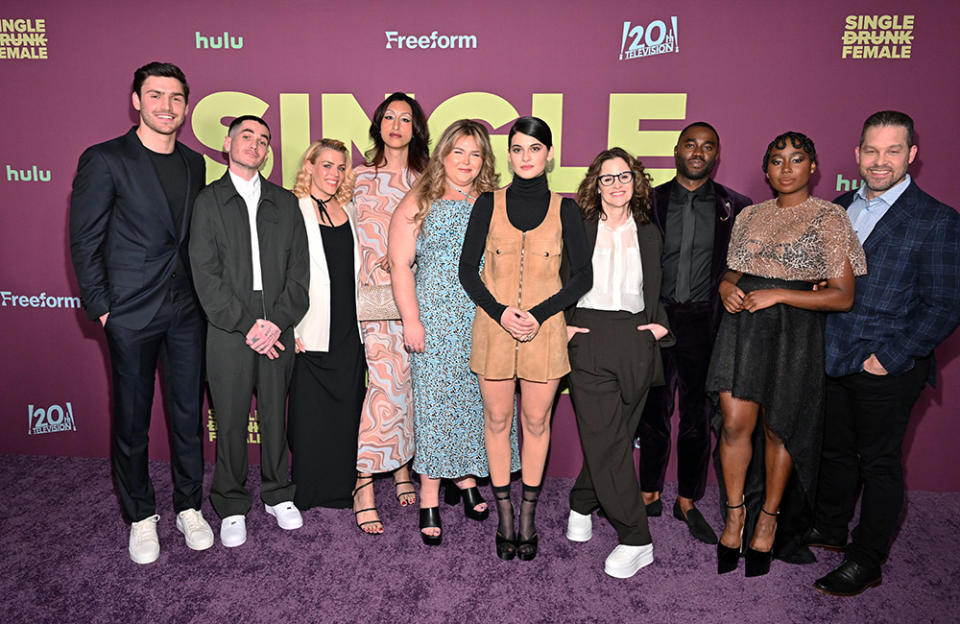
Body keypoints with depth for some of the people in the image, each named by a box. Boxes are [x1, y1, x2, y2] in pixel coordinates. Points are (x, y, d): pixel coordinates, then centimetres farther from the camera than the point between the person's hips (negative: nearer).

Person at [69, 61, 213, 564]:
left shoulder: (195, 164, 9)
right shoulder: (105, 160, -5)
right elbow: (84, 242, -4)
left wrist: (204, 294, 6)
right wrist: (100, 307, -7)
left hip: (187, 311, 4)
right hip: (131, 314, -4)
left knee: (188, 413, 11)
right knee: (131, 420, 9)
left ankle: (189, 507, 28)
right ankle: (140, 517, 26)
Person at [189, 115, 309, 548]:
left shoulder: (285, 203, 12)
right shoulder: (208, 202, 4)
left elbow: (299, 269, 6)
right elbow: (205, 274, -4)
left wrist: (279, 321, -7)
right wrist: (246, 325, -11)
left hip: (278, 330, 2)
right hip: (229, 332, -2)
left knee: (275, 415, 10)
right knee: (231, 422, 4)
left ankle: (277, 494, 27)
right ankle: (232, 507, 21)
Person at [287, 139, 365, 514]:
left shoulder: (349, 211, 13)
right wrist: (288, 328, -13)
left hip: (348, 331, 5)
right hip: (311, 333, -5)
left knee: (347, 409, 10)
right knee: (309, 412, 3)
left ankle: (340, 488, 24)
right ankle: (306, 493, 20)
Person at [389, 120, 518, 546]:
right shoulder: (419, 203, 2)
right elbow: (400, 263, -4)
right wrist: (411, 320, -10)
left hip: (486, 323, 3)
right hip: (435, 319, -3)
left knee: (478, 399, 8)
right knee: (434, 401, -1)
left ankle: (466, 479, 28)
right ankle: (429, 501, 10)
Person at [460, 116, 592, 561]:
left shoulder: (564, 209, 1)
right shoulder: (489, 203, 2)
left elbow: (583, 275, 0)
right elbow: (467, 268, 1)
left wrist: (540, 314, -13)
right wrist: (499, 311, -13)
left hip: (545, 330, 0)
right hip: (493, 327, 1)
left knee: (536, 422, 9)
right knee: (497, 419, 9)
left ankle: (528, 516, 26)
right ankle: (504, 517, 25)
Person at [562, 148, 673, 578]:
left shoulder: (648, 233, 14)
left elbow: (657, 290, 23)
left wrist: (661, 323, 8)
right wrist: (561, 324, -4)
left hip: (635, 344, 3)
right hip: (589, 338, -3)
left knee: (609, 437, 4)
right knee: (607, 439, -4)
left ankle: (581, 504, 25)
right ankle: (635, 539, 9)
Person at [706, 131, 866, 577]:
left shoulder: (829, 218, -2)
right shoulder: (749, 216, 12)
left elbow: (843, 296, -6)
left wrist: (777, 295, -15)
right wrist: (727, 287, -2)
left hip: (794, 329, -3)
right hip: (742, 323, 3)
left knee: (778, 429, 7)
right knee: (734, 423, -2)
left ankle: (768, 520, 26)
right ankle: (734, 515, 16)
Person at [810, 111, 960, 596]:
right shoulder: (839, 207, 9)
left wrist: (889, 358, -15)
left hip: (887, 370, -5)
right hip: (831, 360, 6)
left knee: (879, 464, 8)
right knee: (835, 450, 20)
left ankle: (866, 563, 23)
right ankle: (829, 528, 41)